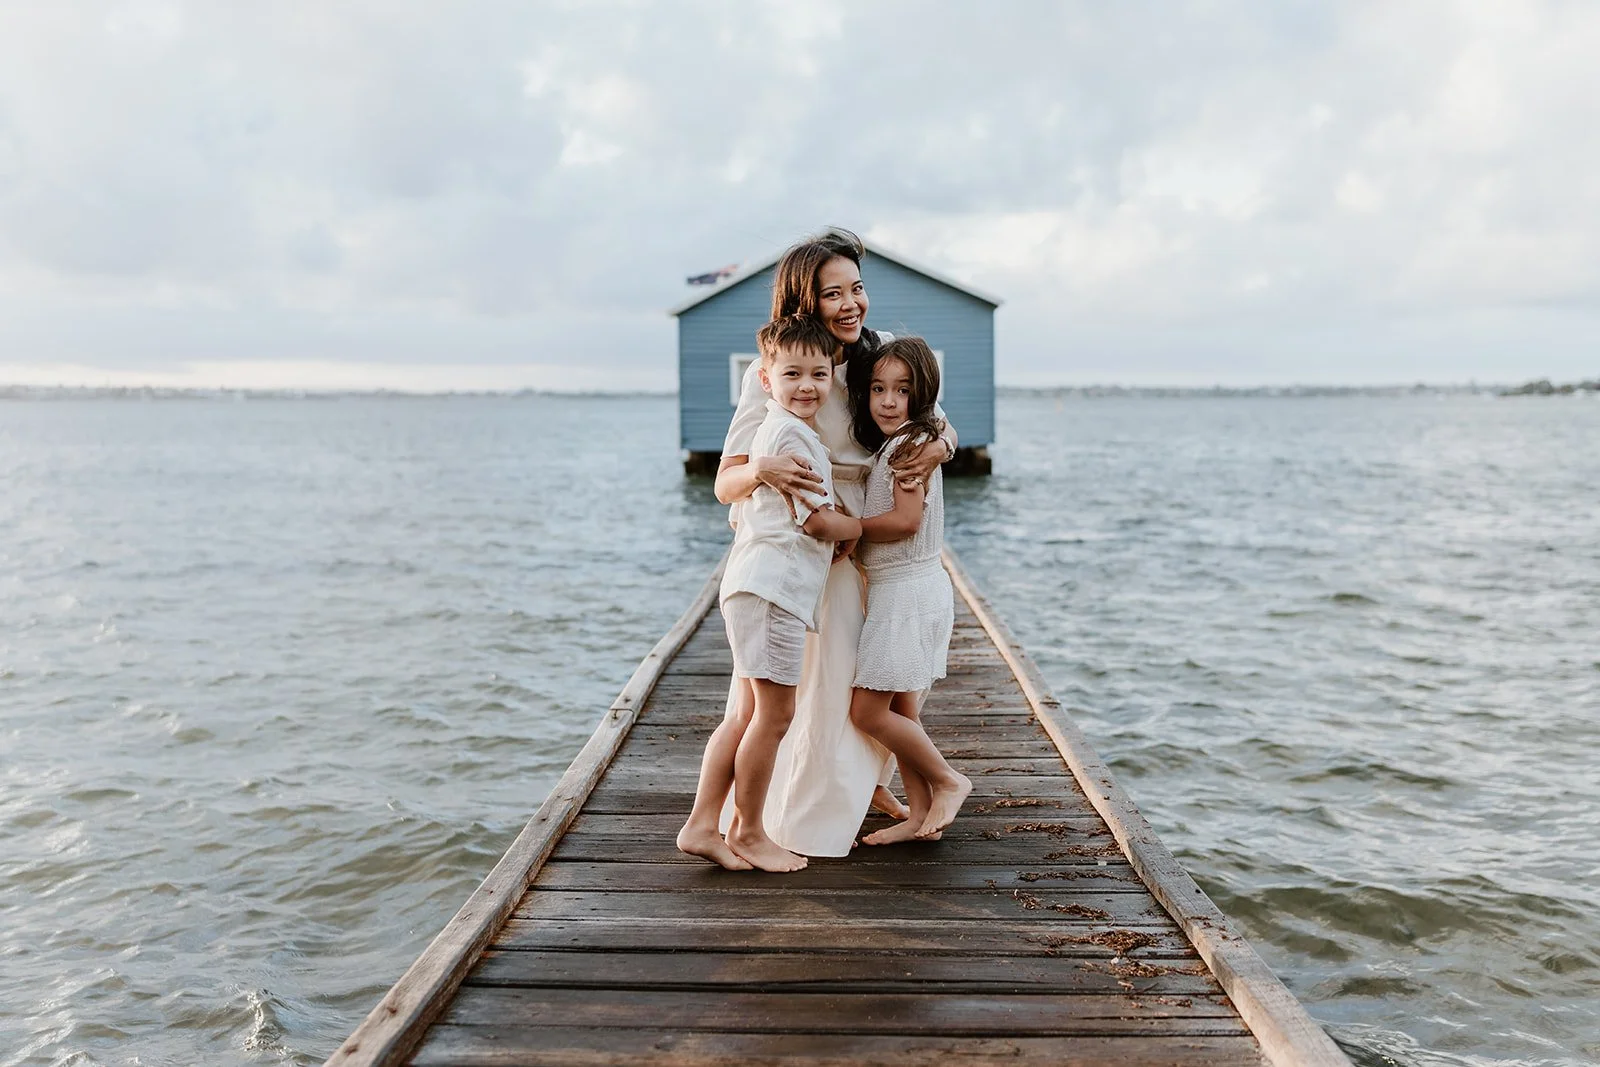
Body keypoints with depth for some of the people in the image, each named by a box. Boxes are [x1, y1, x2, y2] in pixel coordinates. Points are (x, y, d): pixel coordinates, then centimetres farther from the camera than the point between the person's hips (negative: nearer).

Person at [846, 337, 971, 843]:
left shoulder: (910, 442, -14)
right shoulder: (891, 445, 15)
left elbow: (906, 520, -22)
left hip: (907, 589, -10)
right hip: (900, 590, 10)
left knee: (867, 712, -6)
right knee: (899, 712, 12)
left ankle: (948, 781, 8)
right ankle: (921, 814, 18)